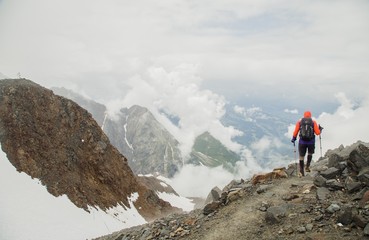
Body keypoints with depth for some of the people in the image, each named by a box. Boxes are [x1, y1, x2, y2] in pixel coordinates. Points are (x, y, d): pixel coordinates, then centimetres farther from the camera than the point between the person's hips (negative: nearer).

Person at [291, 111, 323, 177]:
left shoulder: (299, 122, 4)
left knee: (301, 156, 7)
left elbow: (295, 132, 1)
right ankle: (307, 167, 16)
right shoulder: (313, 122, 2)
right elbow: (317, 132, -1)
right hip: (311, 142, 0)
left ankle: (301, 172, 9)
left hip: (302, 142, 0)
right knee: (310, 153, 27)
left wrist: (293, 139, 17)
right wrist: (320, 129, 20)